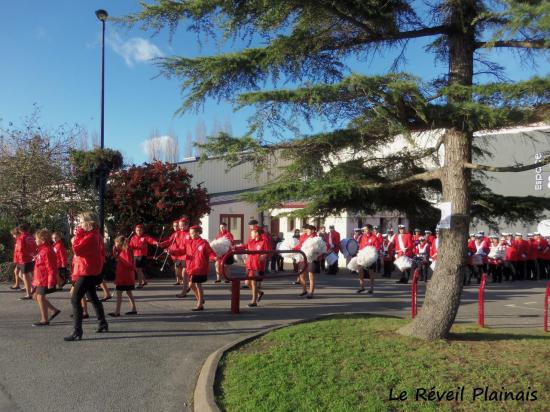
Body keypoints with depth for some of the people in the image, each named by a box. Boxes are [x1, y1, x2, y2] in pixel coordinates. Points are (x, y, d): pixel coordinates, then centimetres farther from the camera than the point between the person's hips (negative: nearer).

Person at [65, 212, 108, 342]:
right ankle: (103, 324, 33)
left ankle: (77, 332, -10)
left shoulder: (89, 236, -20)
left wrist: (77, 235, -17)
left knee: (75, 300, -9)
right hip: (93, 271, 10)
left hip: (86, 273, -10)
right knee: (93, 297, 23)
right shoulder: (96, 235, 10)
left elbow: (76, 250, -25)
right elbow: (102, 253, 15)